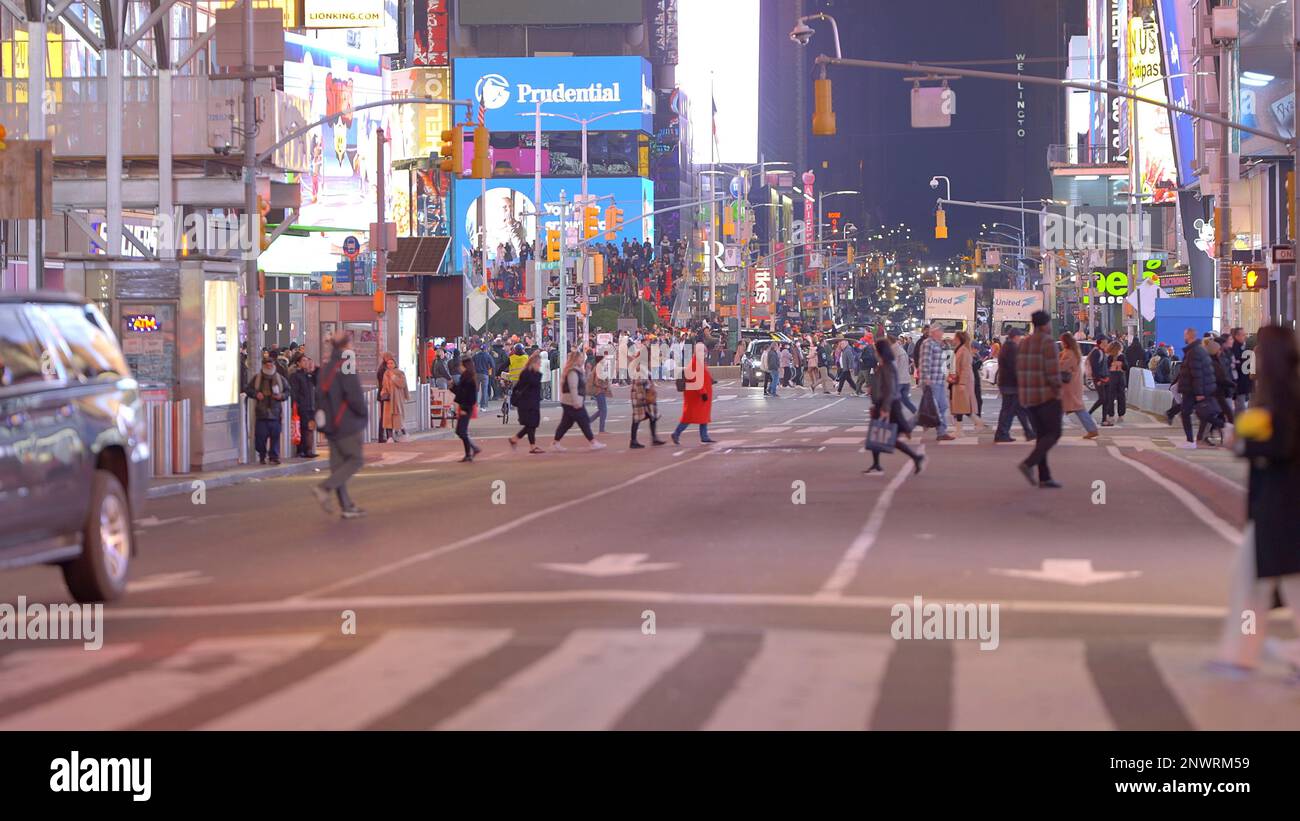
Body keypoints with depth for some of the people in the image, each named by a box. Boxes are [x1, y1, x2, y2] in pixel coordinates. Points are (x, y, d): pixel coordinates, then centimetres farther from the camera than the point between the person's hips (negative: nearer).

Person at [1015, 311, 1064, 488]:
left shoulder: (1024, 343, 11)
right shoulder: (1048, 342, -13)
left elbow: (1020, 370, 11)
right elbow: (1052, 369, -20)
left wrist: (1024, 390, 15)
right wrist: (1057, 388, -9)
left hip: (1029, 395, 8)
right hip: (1047, 394, -8)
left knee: (1042, 435, 10)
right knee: (1054, 434, -2)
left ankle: (1044, 477, 5)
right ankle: (1029, 463, -19)